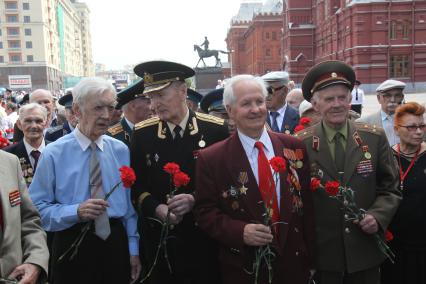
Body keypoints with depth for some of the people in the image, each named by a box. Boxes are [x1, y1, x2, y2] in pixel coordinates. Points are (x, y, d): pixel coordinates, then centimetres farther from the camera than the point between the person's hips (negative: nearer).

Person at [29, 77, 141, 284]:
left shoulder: (121, 150, 3)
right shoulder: (54, 153, -8)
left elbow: (130, 203, 3)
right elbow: (38, 208, -9)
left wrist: (133, 249, 3)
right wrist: (77, 212, -23)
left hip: (116, 243, 3)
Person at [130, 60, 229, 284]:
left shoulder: (216, 129, -8)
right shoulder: (142, 133, -2)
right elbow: (136, 184, 3)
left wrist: (195, 200, -18)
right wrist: (156, 209, -15)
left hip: (204, 237, -1)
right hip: (158, 238, 1)